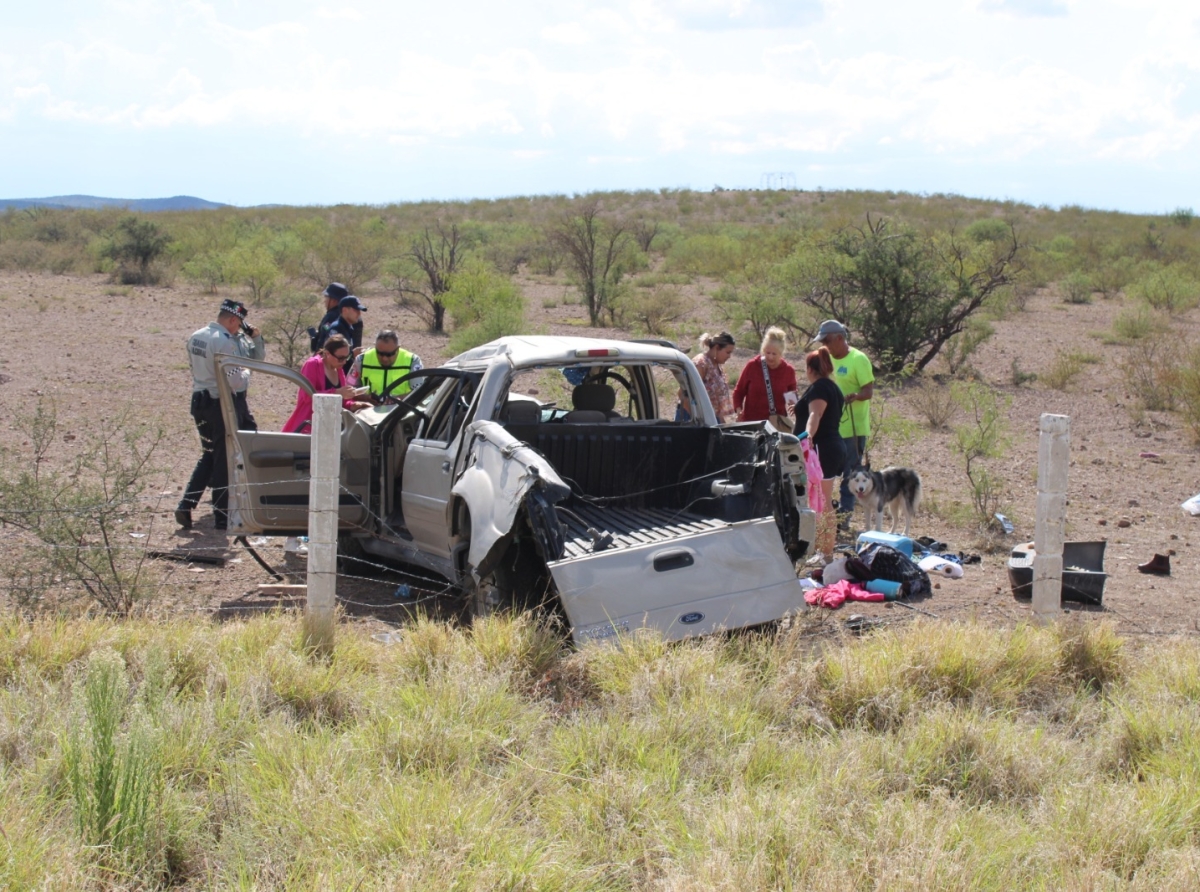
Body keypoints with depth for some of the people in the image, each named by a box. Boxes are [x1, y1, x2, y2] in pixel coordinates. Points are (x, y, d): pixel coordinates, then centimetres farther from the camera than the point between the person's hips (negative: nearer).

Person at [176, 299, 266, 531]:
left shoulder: (195, 338, 8)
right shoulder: (225, 343, -21)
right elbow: (236, 381, -22)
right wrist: (246, 372, 0)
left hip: (200, 401, 8)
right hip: (224, 405, -8)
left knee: (209, 456, 17)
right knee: (225, 460, 3)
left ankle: (186, 506, 9)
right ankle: (222, 516, 10)